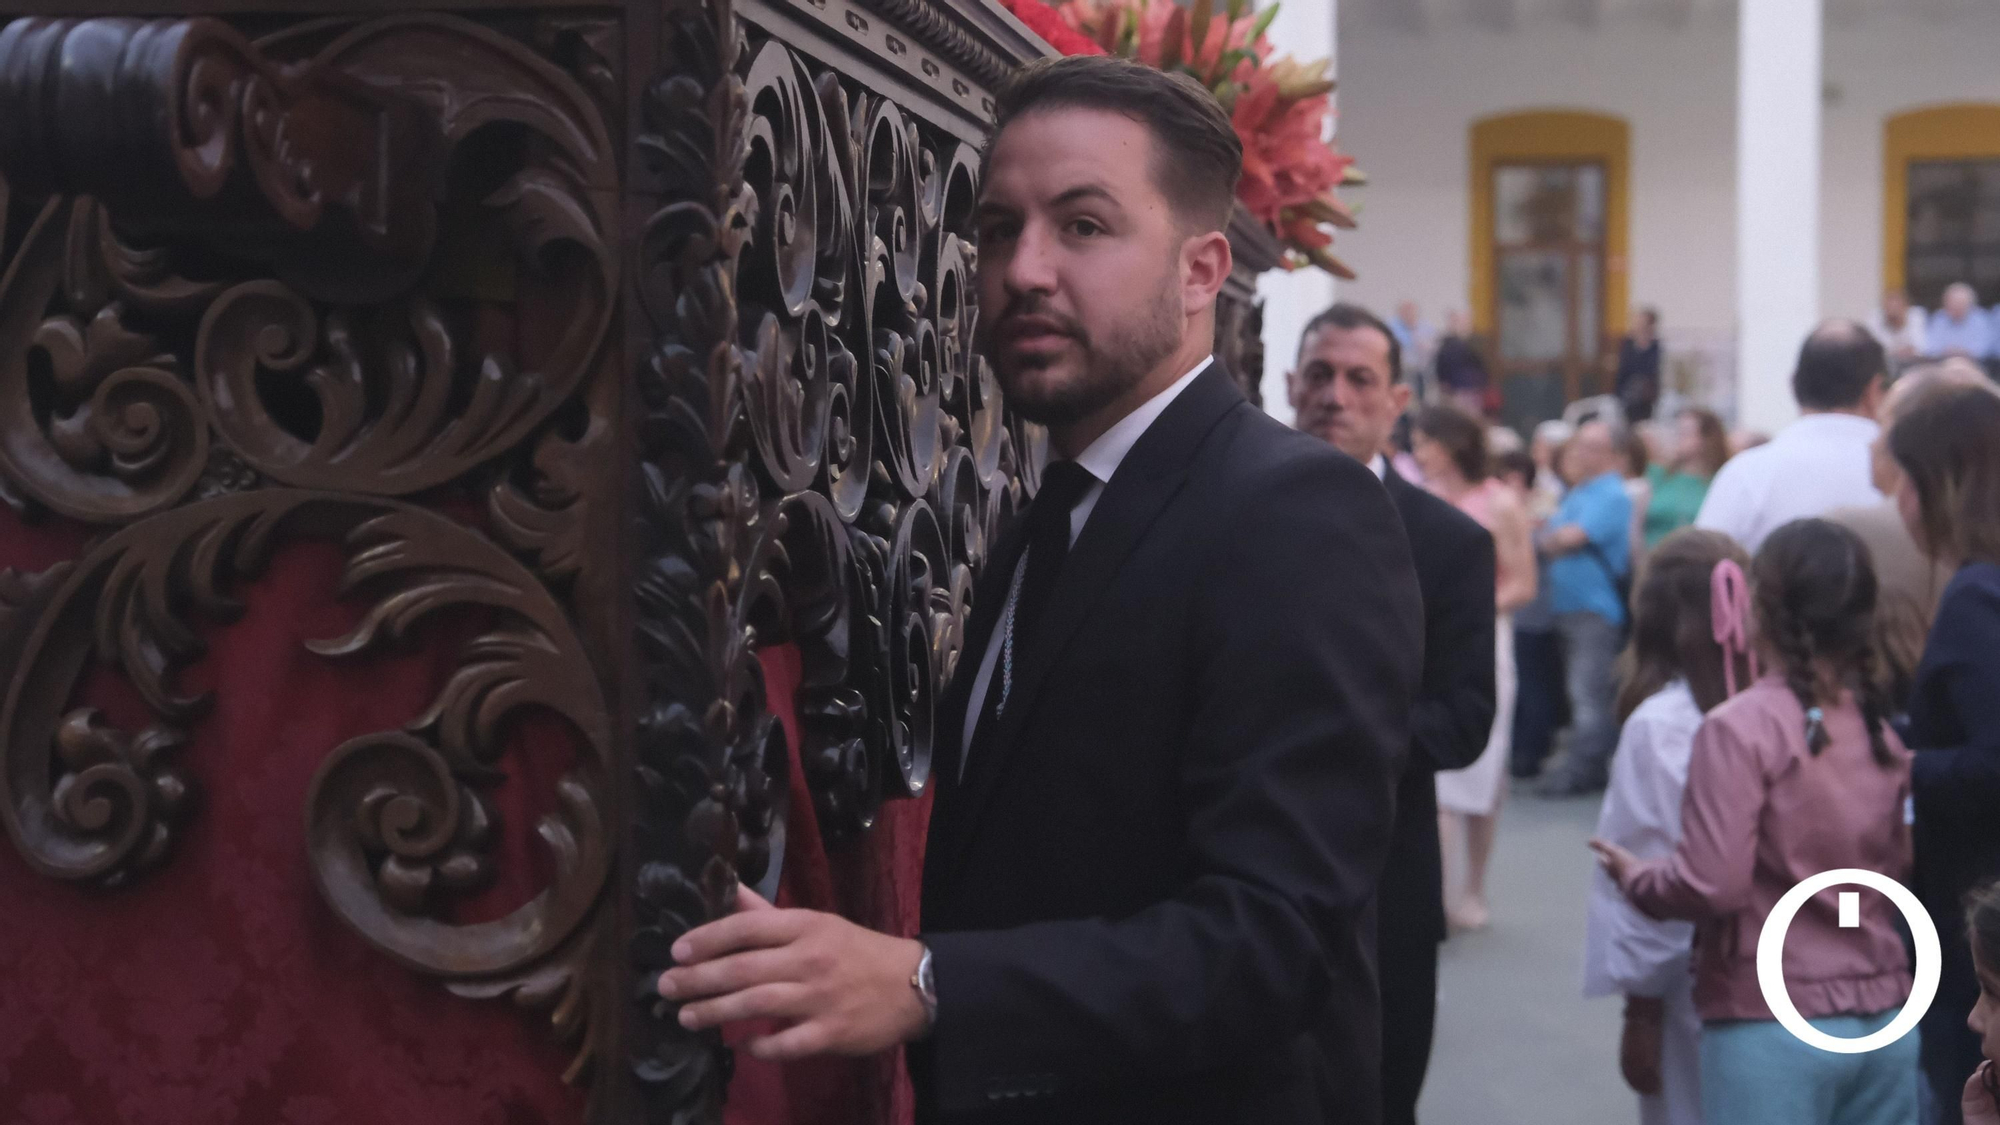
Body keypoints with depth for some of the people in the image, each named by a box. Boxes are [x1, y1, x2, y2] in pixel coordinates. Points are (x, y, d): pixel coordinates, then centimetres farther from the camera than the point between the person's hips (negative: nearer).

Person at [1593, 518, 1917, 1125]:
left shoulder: (1740, 728, -13)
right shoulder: (1882, 732, 5)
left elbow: (1714, 883, -17)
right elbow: (1900, 871, 12)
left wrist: (1632, 875, 1)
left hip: (1774, 1028, -5)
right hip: (1887, 1025, 6)